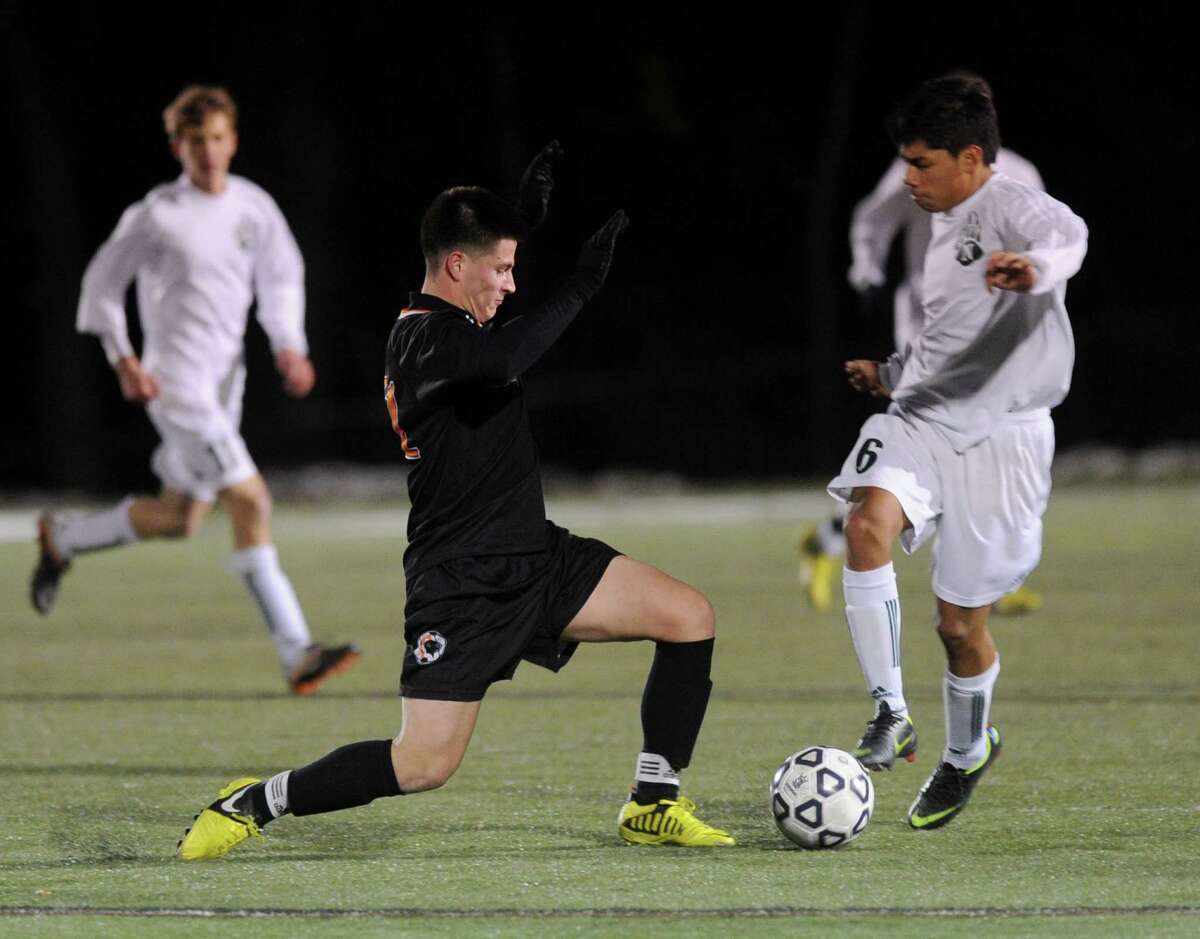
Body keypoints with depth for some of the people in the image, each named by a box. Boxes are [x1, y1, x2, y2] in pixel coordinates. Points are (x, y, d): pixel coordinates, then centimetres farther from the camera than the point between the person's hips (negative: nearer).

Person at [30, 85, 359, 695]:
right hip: (175, 381, -7)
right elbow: (104, 282, 0)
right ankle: (297, 656, -20)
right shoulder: (157, 215, -9)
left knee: (179, 518, 17)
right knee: (250, 501, -18)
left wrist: (289, 347, 5)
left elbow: (281, 278, 19)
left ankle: (61, 540, 41)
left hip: (225, 380, 7)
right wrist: (123, 360, -8)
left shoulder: (255, 208, 6)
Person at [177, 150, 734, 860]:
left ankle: (653, 806, 7)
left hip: (535, 559, 10)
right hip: (461, 583, -10)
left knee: (691, 617, 0)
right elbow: (506, 357, -41)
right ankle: (252, 805, 6)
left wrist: (530, 213, 25)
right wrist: (583, 286, -29)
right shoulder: (426, 338, -18)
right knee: (425, 765, -13)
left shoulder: (451, 324, 12)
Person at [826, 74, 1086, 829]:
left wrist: (1036, 268, -58)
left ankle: (967, 751, 32)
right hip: (921, 419, 6)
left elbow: (1067, 235, -37)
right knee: (868, 523, -26)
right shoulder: (945, 227, 17)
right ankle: (890, 713, -21)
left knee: (961, 619, 3)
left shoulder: (1011, 208, -10)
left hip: (1000, 435, -6)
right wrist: (891, 373, 26)